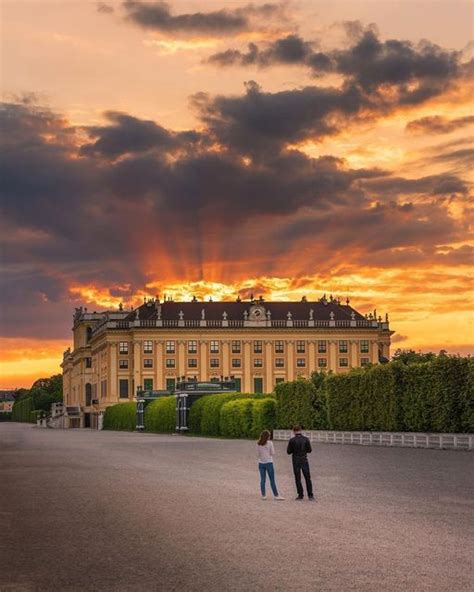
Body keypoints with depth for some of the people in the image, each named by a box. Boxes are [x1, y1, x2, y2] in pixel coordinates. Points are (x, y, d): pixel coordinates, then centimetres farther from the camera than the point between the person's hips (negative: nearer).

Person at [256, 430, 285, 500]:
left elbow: (258, 453, 7)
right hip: (269, 462, -4)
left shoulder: (258, 444, 2)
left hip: (261, 463, 4)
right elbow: (272, 453, -6)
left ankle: (263, 495, 7)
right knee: (272, 480, 2)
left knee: (262, 479, 8)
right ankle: (276, 495, 6)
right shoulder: (270, 443, -9)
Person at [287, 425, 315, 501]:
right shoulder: (306, 439, -4)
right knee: (308, 478, 8)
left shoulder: (292, 440, -9)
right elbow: (309, 450, 1)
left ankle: (300, 495, 6)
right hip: (304, 460, 1)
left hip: (296, 461, -1)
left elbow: (288, 451, -5)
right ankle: (310, 495, 5)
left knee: (298, 479, 7)